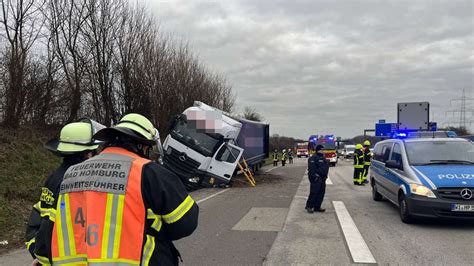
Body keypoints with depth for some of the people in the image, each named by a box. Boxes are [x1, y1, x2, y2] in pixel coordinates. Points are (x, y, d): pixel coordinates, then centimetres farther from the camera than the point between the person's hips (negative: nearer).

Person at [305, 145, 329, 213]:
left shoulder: (323, 158, 18)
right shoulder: (313, 158, -12)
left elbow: (326, 167, 26)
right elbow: (311, 168, -19)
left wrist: (325, 176, 20)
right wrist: (314, 176, -23)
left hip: (322, 178, 10)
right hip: (316, 179, -10)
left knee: (321, 193, 9)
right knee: (314, 192, -9)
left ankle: (317, 207, 16)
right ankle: (309, 206, 0)